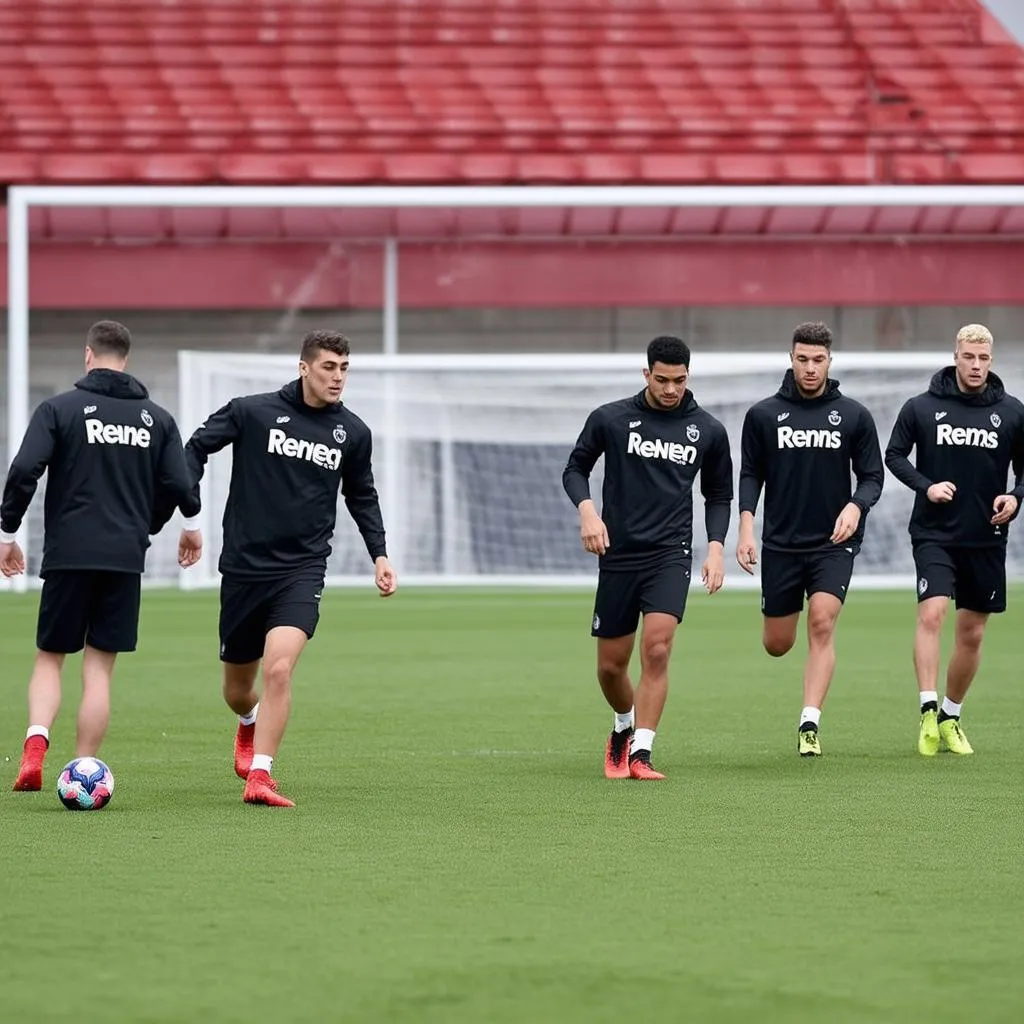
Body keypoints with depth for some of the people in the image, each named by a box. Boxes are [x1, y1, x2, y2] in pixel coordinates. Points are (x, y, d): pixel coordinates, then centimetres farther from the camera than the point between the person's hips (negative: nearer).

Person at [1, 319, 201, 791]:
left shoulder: (59, 408, -1)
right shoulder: (156, 418, 7)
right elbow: (179, 487, 4)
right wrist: (191, 526, 25)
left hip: (68, 555, -2)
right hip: (126, 557, 2)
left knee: (49, 658, 10)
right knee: (99, 668, 5)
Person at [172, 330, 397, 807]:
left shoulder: (353, 433, 4)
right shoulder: (252, 412, -5)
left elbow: (362, 496, 19)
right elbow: (197, 447, 4)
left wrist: (380, 554, 9)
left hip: (302, 571, 0)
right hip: (243, 567, 0)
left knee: (279, 668, -24)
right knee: (237, 690, 13)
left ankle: (259, 776, -18)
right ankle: (250, 724, 50)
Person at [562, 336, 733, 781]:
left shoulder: (708, 430, 4)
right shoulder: (610, 419, -1)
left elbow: (718, 495, 15)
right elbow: (575, 469, 9)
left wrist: (716, 547, 2)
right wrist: (587, 510, -10)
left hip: (670, 555, -1)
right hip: (618, 555, 1)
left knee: (656, 649, -21)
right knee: (611, 666, 7)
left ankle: (640, 754, -17)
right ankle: (624, 727, 39)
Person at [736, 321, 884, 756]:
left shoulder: (854, 416, 2)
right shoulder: (763, 415, 2)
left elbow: (872, 475, 4)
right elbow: (751, 475, 7)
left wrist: (855, 507, -16)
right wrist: (746, 528, -6)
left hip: (833, 543, -1)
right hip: (780, 543, 1)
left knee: (822, 625, -19)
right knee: (776, 645, 4)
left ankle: (809, 724, -17)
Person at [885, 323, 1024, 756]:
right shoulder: (921, 407, -2)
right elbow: (894, 454, 5)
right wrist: (925, 486, -11)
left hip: (986, 539, 2)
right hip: (934, 535, -2)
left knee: (972, 634, 8)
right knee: (932, 612, -21)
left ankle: (950, 717, 24)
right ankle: (928, 713, -20)